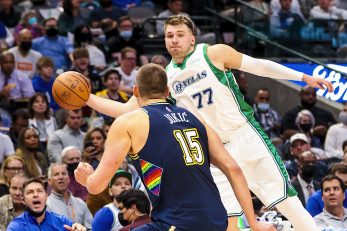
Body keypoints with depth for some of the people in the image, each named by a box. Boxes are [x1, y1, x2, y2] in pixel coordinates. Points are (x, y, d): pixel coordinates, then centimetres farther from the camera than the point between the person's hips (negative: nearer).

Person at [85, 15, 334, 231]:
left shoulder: (214, 54, -7)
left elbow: (258, 65, 0)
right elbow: (126, 110, 5)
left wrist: (304, 77, 1)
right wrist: (88, 99, -6)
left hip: (246, 137, -4)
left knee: (286, 201, -9)